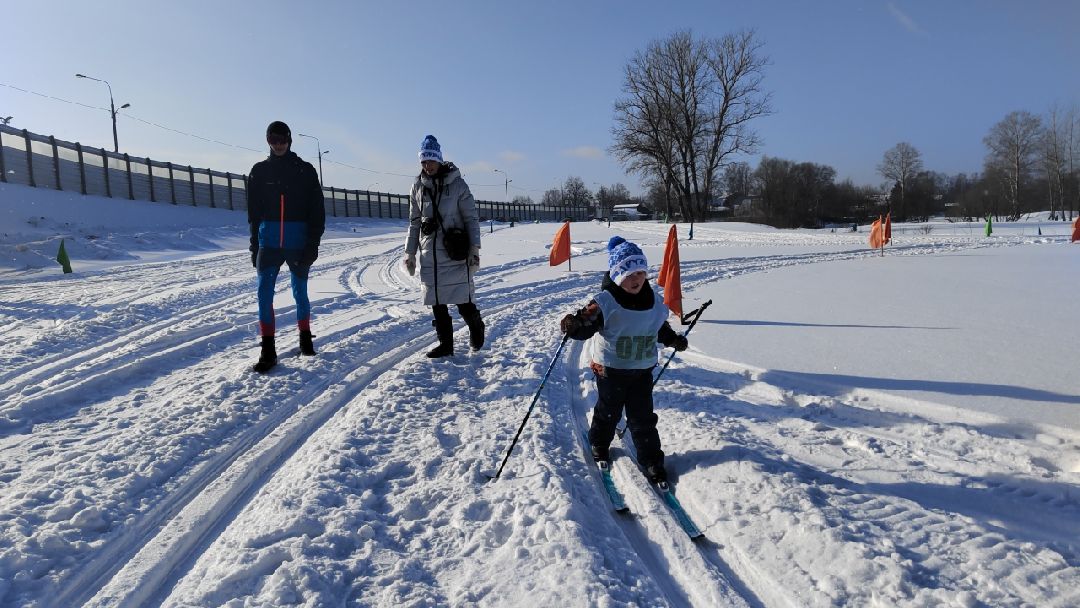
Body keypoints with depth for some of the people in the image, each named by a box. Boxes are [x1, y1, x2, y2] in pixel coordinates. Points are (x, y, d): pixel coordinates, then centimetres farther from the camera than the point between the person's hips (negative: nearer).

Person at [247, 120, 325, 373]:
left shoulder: (305, 170, 2)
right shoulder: (259, 171, 7)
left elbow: (317, 210, 0)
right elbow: (254, 210, 10)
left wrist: (313, 243, -8)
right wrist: (254, 244, 6)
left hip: (299, 242, -1)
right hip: (269, 241, 1)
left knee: (300, 292, 9)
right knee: (264, 292, -7)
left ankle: (305, 337, 28)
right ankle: (268, 350, -3)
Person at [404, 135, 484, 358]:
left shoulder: (457, 184, -3)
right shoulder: (417, 187, 9)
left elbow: (471, 218, -3)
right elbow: (414, 223, 15)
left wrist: (474, 249, -10)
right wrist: (410, 253, 12)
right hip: (429, 256, 4)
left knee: (464, 302, -2)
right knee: (437, 303, 7)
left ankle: (476, 327, 26)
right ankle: (445, 343, 20)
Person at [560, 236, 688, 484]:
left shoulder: (654, 300, 0)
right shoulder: (605, 301, -19)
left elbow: (660, 327, 17)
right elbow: (587, 324, -24)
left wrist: (674, 339, 7)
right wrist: (574, 324, -44)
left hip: (642, 370, 3)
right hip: (610, 369, -3)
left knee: (643, 417, 8)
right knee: (608, 412, 16)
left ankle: (651, 459, 21)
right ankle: (599, 445, 42)